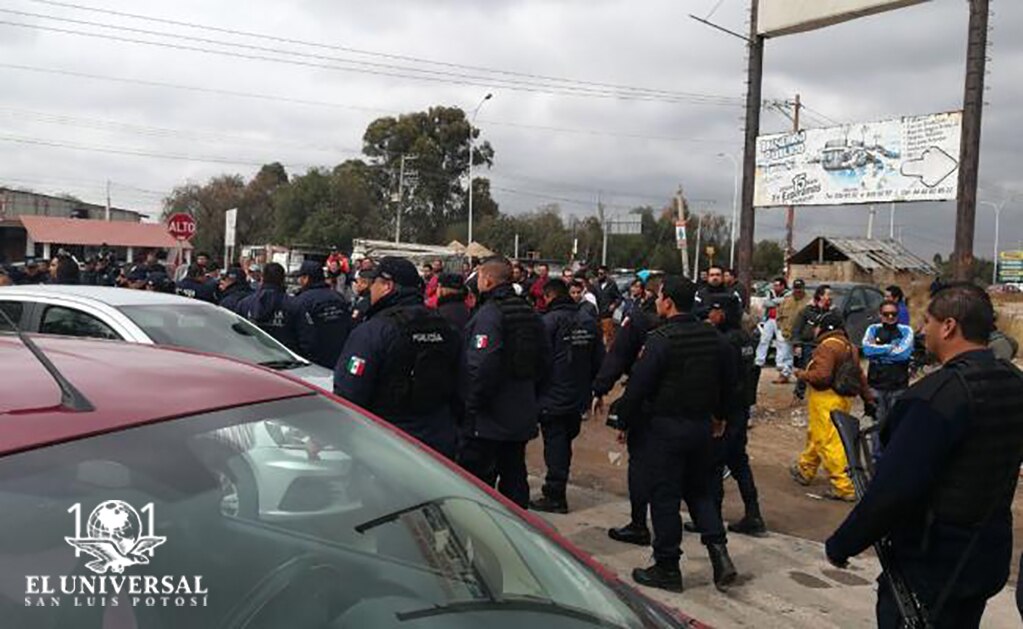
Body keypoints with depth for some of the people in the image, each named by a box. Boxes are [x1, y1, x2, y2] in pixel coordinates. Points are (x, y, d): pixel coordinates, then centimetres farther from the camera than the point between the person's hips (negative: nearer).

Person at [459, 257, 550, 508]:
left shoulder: (488, 315, -16)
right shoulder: (530, 314, 9)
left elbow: (482, 367, -24)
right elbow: (544, 363, 15)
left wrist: (471, 408, -15)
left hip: (488, 421, -8)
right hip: (522, 417, 8)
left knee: (477, 479, 0)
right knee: (514, 475, 17)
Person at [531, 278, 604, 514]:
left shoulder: (549, 321, -14)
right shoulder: (589, 322, 8)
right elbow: (599, 360, 12)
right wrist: (593, 389, 20)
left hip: (553, 397, -7)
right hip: (578, 397, 7)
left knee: (555, 444, 0)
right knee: (565, 443, 16)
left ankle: (554, 496, 5)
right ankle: (557, 493, 26)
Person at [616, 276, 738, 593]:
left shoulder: (660, 340, -17)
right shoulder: (714, 337, 3)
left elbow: (637, 387, -16)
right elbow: (728, 381, 13)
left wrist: (624, 420, -2)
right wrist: (718, 415, 25)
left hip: (666, 426, -6)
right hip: (702, 425, 6)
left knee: (665, 496, 4)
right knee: (699, 489, 21)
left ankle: (667, 567, 13)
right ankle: (718, 550, 9)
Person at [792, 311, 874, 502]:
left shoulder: (827, 346, -17)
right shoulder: (848, 346, 13)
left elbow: (821, 375, -26)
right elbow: (859, 375, 16)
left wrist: (802, 374, -10)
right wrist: (868, 398, 20)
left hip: (826, 400, -10)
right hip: (843, 399, 10)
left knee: (829, 442, -5)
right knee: (815, 435, 23)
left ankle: (843, 487, -4)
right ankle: (804, 470, 38)